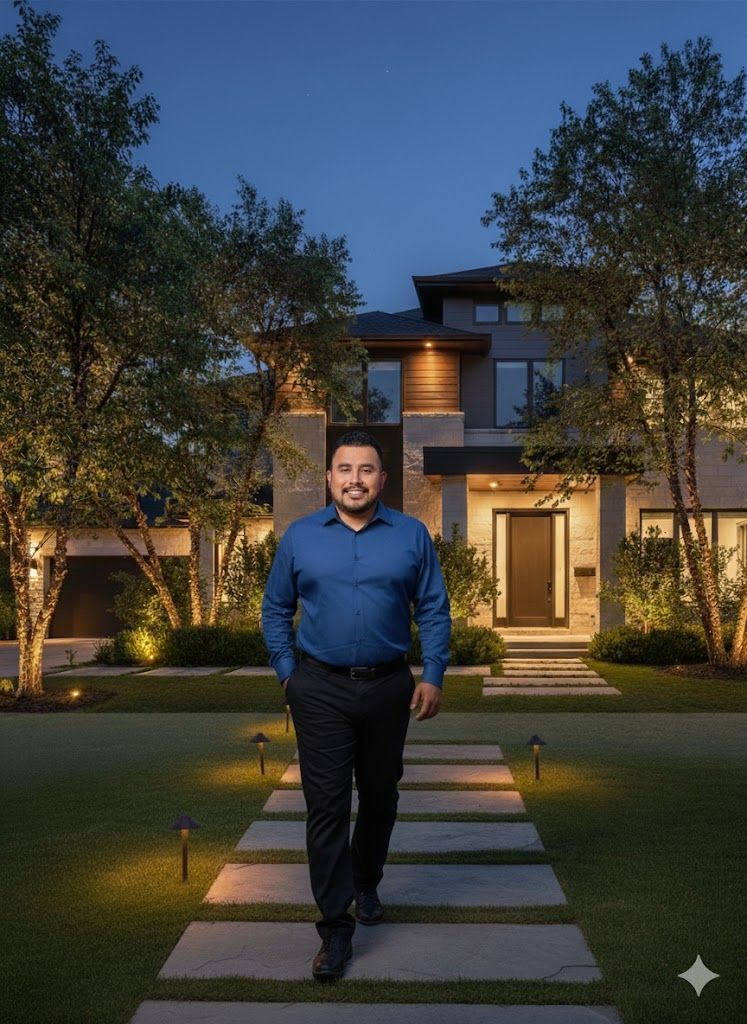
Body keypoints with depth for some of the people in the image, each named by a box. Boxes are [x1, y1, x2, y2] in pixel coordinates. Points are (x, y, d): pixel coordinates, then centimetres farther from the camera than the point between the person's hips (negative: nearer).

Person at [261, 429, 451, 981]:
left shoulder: (412, 535, 0)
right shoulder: (300, 536, 1)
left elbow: (434, 610, 2)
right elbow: (276, 609, 9)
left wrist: (433, 675, -5)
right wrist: (286, 670, 2)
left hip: (389, 688, 1)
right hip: (321, 691, -1)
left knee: (380, 798, 17)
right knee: (327, 806, -4)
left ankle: (366, 885, 41)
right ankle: (336, 928, 4)